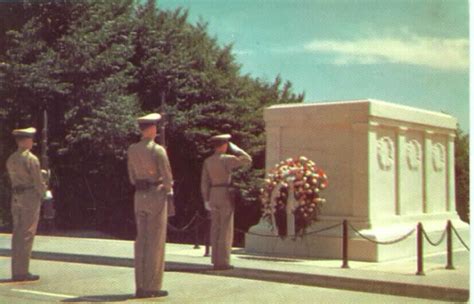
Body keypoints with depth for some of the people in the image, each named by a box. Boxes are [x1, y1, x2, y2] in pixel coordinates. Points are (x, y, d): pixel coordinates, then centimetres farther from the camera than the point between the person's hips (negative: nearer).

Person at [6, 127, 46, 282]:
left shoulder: (11, 159, 11)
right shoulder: (31, 159, -13)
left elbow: (13, 179, 14)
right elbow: (38, 182, -13)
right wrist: (43, 190, 8)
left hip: (16, 197, 7)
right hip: (31, 196, -7)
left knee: (17, 234, 10)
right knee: (27, 234, -4)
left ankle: (16, 272, 13)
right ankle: (23, 272, -4)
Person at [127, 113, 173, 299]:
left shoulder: (132, 150, 7)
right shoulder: (158, 150, -13)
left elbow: (132, 177, 13)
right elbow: (167, 178, -12)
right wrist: (166, 190, 7)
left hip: (140, 196, 6)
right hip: (156, 196, -6)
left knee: (141, 241, 9)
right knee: (156, 242, -2)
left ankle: (141, 287, 12)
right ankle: (152, 287, 0)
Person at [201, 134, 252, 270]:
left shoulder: (207, 161, 7)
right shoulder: (227, 159, -11)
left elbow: (204, 182, 6)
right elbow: (248, 160, -5)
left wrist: (206, 200, 10)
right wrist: (235, 148, 2)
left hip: (213, 196, 6)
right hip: (226, 195, -6)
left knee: (215, 229, 10)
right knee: (226, 229, -2)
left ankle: (216, 261, 12)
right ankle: (223, 262, -3)